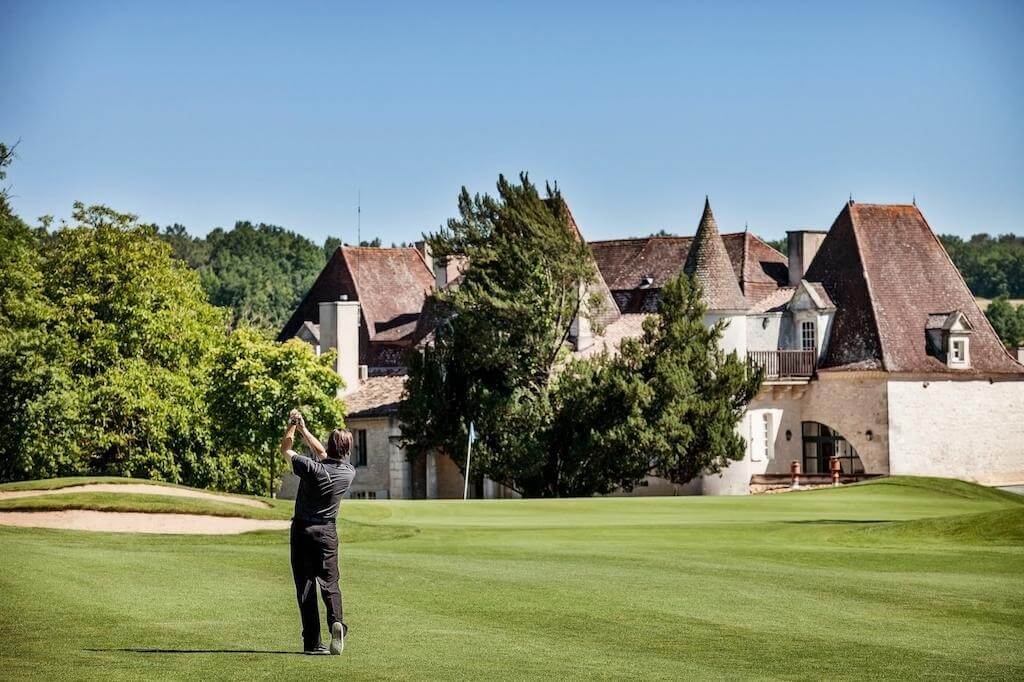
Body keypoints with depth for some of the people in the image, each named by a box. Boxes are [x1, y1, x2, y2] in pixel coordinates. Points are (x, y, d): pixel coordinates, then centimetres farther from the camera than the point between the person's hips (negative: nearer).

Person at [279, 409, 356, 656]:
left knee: (305, 585, 2)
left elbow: (285, 450, 0)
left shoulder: (312, 468, -15)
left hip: (302, 530, -2)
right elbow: (323, 453, 14)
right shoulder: (348, 472, -3)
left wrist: (292, 426, 11)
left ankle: (312, 642, -3)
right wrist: (303, 429, 18)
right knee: (329, 582, 7)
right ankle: (336, 621, -23)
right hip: (327, 532, 2)